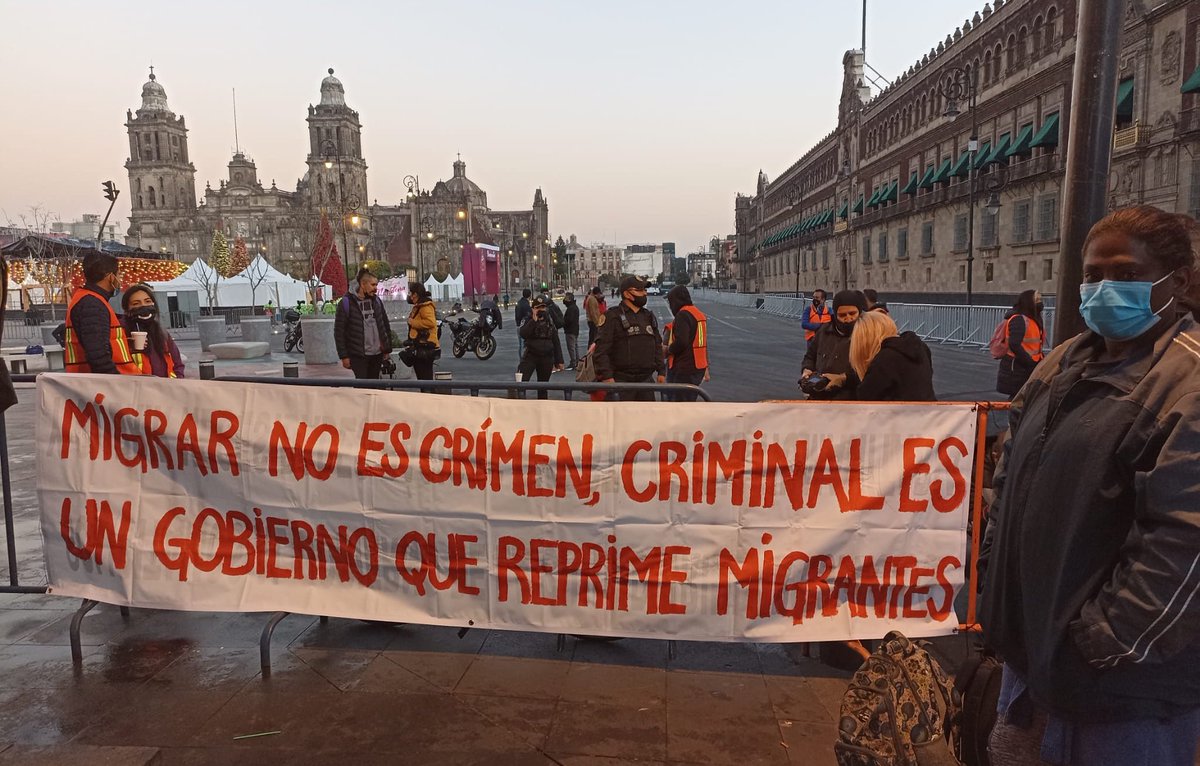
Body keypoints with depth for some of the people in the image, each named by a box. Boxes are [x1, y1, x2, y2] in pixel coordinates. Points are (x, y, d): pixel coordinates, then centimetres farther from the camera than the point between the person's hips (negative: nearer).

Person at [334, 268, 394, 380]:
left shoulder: (376, 301, 8)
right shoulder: (347, 302, -7)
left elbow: (386, 326, 13)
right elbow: (339, 331, -7)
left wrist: (387, 349, 9)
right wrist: (344, 356, -9)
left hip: (377, 354, 5)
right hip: (358, 355, -5)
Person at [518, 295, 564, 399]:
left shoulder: (550, 323, 8)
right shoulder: (529, 321, 1)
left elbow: (556, 343, 11)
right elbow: (522, 333, -20)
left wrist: (559, 360, 8)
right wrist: (534, 320, -21)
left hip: (547, 358, 3)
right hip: (531, 355, -3)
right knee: (521, 380, -15)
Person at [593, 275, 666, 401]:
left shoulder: (649, 316, 16)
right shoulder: (612, 317, -6)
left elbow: (657, 345, 21)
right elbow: (601, 349, -12)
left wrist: (661, 371, 14)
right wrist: (606, 376, -20)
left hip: (646, 379, 7)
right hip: (622, 381, -7)